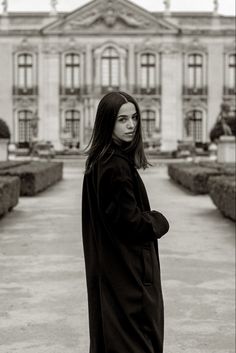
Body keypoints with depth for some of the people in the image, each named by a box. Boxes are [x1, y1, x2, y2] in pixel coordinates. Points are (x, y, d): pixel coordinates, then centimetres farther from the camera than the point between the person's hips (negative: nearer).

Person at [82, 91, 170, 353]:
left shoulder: (99, 161, 8)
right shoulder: (117, 166, -21)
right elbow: (129, 220, -22)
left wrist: (149, 220, 6)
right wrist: (159, 222, -5)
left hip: (108, 267, 10)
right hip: (127, 270, -9)